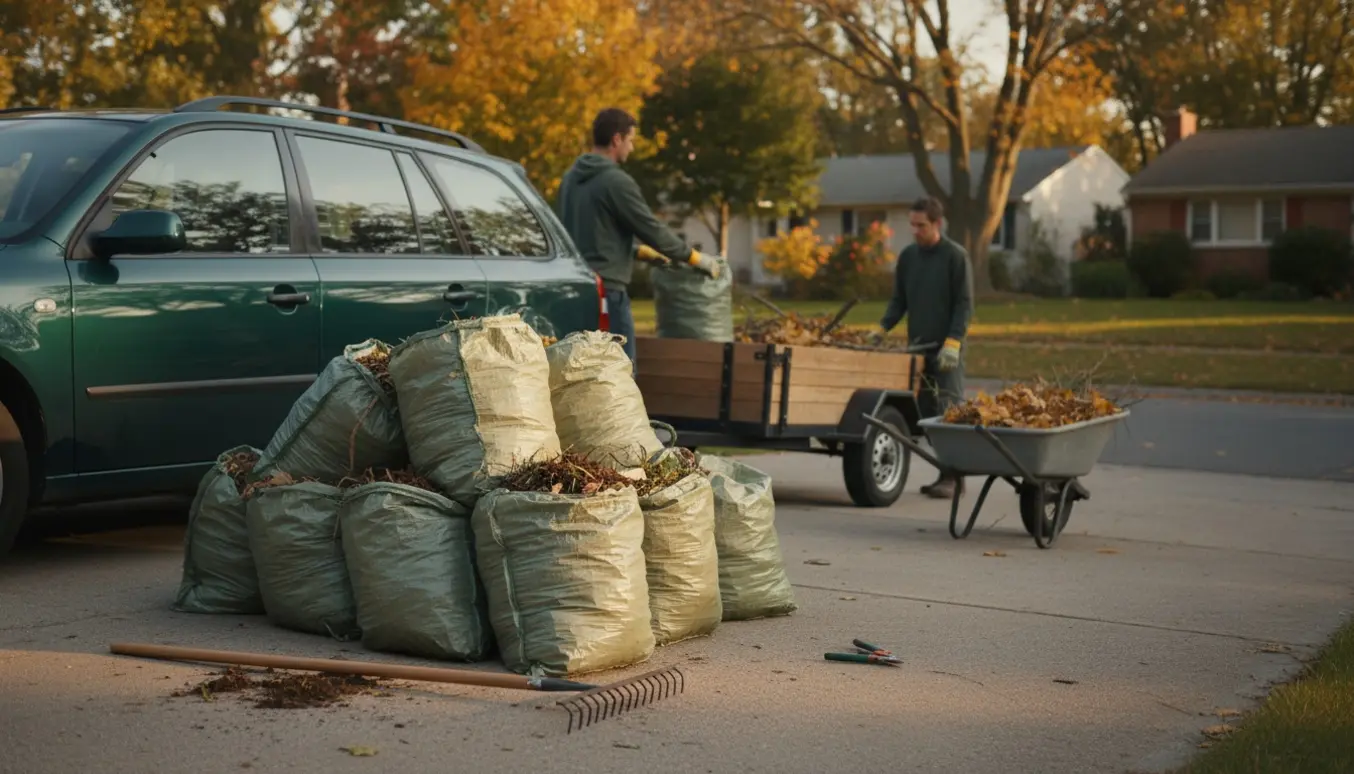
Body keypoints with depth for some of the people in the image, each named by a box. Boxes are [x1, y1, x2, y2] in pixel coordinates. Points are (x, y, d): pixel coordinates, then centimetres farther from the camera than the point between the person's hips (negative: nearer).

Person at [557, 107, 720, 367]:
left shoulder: (572, 177, 12)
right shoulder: (616, 181, -14)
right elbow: (652, 229, -11)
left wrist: (640, 251, 25)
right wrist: (695, 258, 2)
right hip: (607, 289, -9)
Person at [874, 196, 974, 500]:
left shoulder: (956, 256, -4)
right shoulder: (907, 256, 11)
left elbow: (964, 304, -7)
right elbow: (899, 301, 15)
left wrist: (953, 342, -17)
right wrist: (882, 328, -1)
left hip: (946, 349, -6)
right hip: (917, 346, 6)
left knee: (949, 411, -10)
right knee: (926, 412, 5)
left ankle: (955, 477, -7)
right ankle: (946, 473, 12)